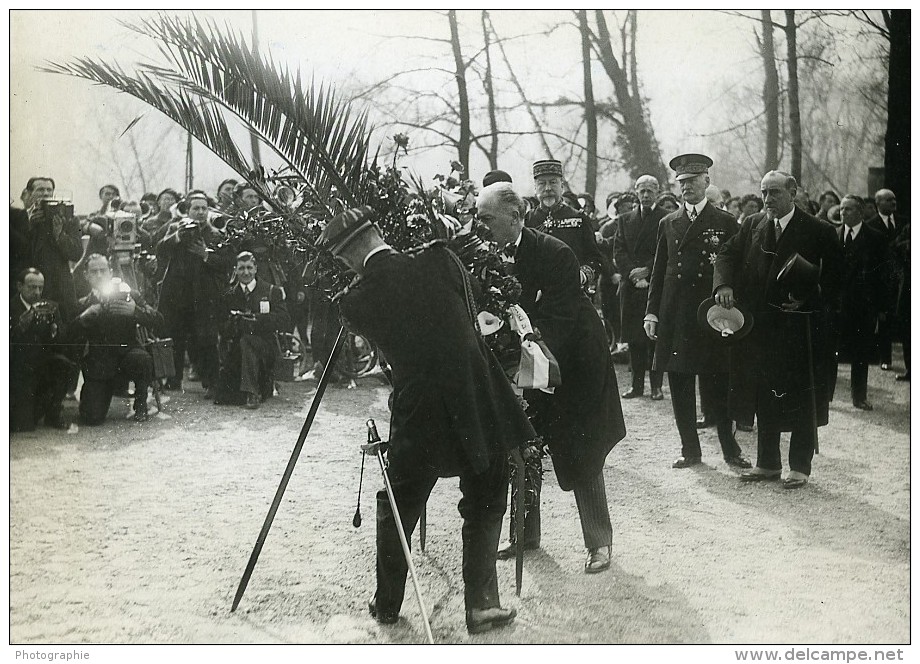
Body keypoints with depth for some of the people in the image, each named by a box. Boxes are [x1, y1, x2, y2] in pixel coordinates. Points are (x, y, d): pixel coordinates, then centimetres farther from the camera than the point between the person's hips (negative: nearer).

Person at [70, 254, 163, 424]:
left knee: (142, 359, -37)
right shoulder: (84, 305, 8)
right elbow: (73, 340, 1)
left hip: (127, 354, -1)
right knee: (92, 418, -15)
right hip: (99, 366, 1)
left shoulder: (128, 295, 2)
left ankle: (141, 406, -8)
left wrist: (135, 310, -23)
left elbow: (158, 324, -6)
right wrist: (83, 318, -16)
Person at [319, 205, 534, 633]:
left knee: (397, 507, 19)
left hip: (419, 413, 0)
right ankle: (481, 605, 14)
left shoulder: (356, 303, -6)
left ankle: (387, 606, 31)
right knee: (484, 506, 15)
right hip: (480, 402, 0)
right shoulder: (440, 261, -5)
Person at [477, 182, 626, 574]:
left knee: (582, 458, 1)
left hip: (573, 364, -6)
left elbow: (556, 325, -25)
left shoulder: (555, 255, -23)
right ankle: (526, 535, 23)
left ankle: (599, 542, 14)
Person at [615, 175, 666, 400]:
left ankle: (656, 385, 3)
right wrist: (633, 273, -7)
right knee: (634, 338, 5)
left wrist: (647, 270, -13)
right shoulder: (625, 219, 15)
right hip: (630, 286, 4)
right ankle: (637, 384, 11)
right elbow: (618, 252, 8)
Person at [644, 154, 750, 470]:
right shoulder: (668, 224, 12)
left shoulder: (725, 223, 3)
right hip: (675, 319, 3)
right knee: (680, 389, 6)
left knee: (717, 387, 0)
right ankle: (690, 450, 16)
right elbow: (658, 271, 13)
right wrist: (652, 312, 5)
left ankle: (730, 449, 13)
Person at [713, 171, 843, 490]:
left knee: (801, 400, 5)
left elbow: (835, 277, -6)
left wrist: (806, 299, -19)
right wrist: (723, 284, -15)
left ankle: (800, 467, 16)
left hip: (800, 328, -4)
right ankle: (767, 463, 24)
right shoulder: (752, 225, 7)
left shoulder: (818, 231, -7)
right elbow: (728, 255, 4)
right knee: (764, 398, 12)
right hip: (760, 327, 4)